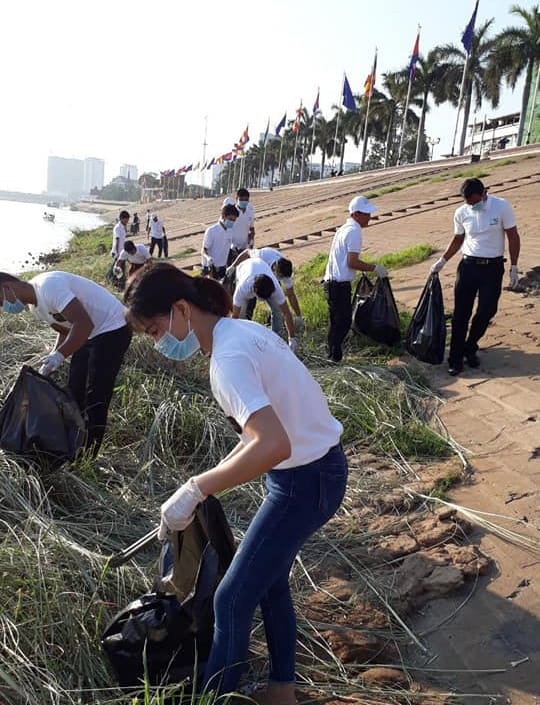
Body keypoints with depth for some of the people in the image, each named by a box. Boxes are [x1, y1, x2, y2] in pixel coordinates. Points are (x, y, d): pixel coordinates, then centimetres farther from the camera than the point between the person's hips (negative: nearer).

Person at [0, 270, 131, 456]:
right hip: (89, 335, 10)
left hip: (112, 329, -10)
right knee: (75, 396, 11)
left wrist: (59, 355, -34)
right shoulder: (34, 305, 5)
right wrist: (51, 362, 2)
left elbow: (84, 324, -32)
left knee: (96, 401, -8)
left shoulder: (48, 286, -25)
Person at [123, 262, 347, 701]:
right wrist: (222, 471, 13)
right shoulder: (241, 330, 4)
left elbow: (273, 446, -38)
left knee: (233, 599, 2)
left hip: (305, 480, -10)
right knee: (269, 579, 23)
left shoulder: (229, 357, -26)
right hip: (313, 467, 10)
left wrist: (195, 489, -32)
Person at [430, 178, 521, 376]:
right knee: (461, 313, -1)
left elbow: (513, 237, -4)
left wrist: (514, 268, -5)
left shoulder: (502, 207, -11)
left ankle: (470, 348, 24)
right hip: (468, 266, 2)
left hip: (493, 267, -1)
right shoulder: (461, 213, -3)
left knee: (486, 312, 3)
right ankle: (456, 358, 4)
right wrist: (442, 261, 9)